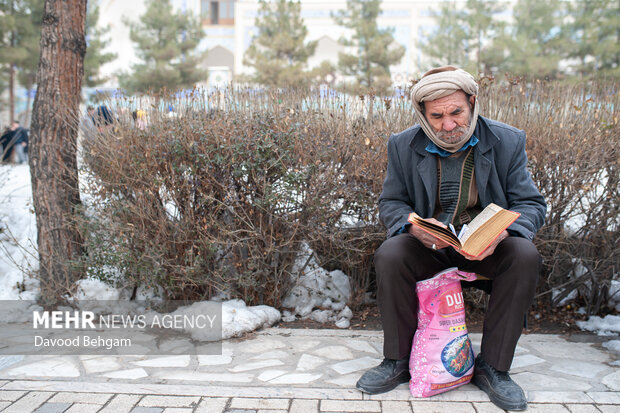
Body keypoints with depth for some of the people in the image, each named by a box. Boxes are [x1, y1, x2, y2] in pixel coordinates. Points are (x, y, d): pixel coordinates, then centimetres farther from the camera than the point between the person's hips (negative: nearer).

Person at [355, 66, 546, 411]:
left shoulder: (507, 142, -6)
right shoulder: (404, 146, -4)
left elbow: (531, 204, -4)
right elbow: (391, 203, 3)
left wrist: (501, 232, -28)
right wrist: (413, 227, -23)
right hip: (428, 245, 0)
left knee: (525, 255, -31)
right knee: (389, 255, -29)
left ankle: (492, 367, -14)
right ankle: (399, 362, -10)